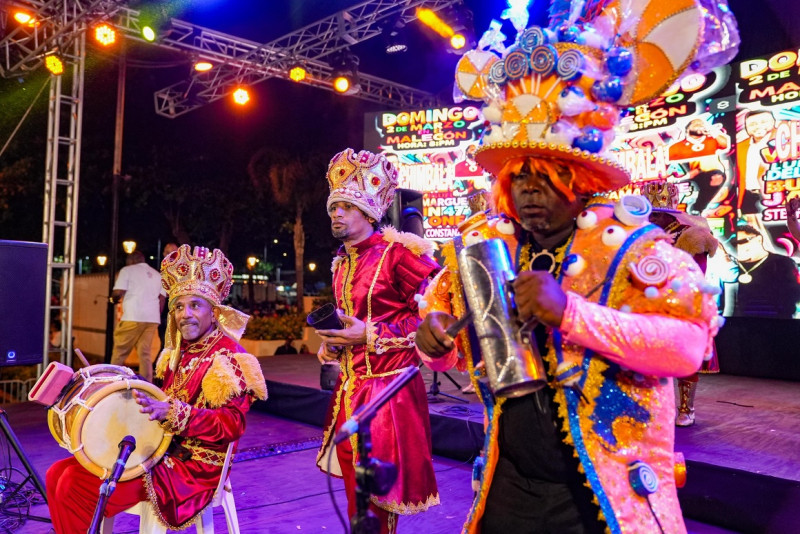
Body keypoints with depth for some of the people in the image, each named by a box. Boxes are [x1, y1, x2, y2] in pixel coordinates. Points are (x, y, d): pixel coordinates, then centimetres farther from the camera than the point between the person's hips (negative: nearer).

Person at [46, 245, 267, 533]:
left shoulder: (228, 356, -15)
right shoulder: (181, 351, 11)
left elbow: (232, 424, -25)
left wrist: (170, 412, -34)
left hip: (193, 464, -9)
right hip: (162, 449, 9)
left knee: (77, 487, -17)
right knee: (59, 474, 2)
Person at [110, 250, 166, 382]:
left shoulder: (127, 270, 6)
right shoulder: (157, 274, 21)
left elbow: (118, 293, -5)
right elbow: (162, 298, 16)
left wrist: (114, 298, 16)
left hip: (133, 317, -5)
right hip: (153, 319, 5)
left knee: (120, 352, 3)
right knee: (145, 353, 5)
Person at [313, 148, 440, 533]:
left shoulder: (397, 253, -14)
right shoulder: (342, 262, 12)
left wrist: (370, 336, -21)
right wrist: (331, 344, 6)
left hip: (389, 385, -8)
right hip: (350, 385, 8)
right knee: (355, 483, 17)